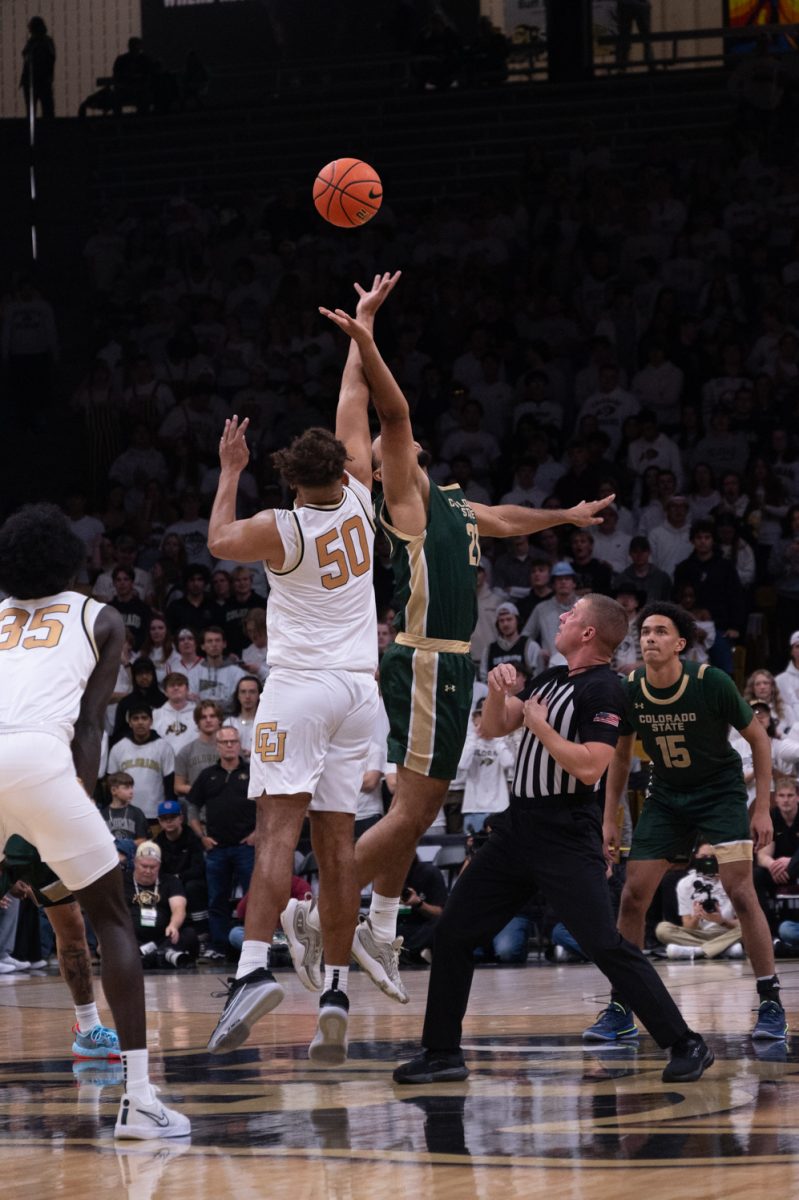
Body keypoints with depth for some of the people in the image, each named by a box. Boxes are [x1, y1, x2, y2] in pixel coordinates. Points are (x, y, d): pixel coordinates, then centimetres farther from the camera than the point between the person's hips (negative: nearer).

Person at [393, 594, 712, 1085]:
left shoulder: (604, 690, -13)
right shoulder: (550, 679, 14)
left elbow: (590, 767, -23)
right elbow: (493, 729, 18)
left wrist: (540, 726, -14)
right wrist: (498, 690, -1)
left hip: (568, 839, -9)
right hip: (519, 826, 9)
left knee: (606, 945, -14)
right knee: (453, 935, 8)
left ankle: (686, 1045, -6)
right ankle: (442, 1053, 17)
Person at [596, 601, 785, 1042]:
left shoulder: (711, 683, -22)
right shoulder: (629, 690, -11)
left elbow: (758, 737, -9)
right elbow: (621, 754, 6)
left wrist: (762, 808, -12)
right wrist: (610, 820, 4)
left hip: (720, 790, -4)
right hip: (666, 797, 4)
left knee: (740, 891, -18)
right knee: (632, 897, -3)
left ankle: (771, 1004, -8)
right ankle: (620, 1009, 7)